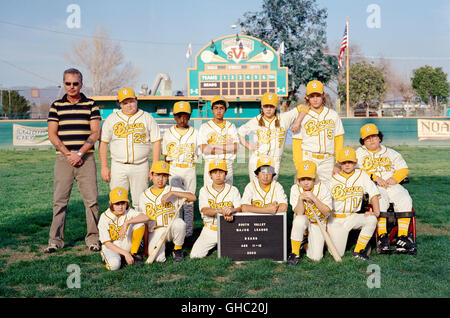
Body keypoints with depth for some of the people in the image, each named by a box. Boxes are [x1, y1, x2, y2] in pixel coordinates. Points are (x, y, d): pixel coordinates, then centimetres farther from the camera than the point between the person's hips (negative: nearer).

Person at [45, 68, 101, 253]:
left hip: (86, 158, -1)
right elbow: (52, 135, 5)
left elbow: (95, 132, 0)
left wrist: (79, 153, -11)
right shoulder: (56, 106, 10)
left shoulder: (91, 105, 7)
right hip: (63, 159, 1)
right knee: (59, 200, 1)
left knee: (91, 200, -3)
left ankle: (93, 238, 9)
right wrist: (68, 154, -8)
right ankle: (55, 240, 10)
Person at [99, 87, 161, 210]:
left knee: (140, 203, 2)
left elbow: (156, 142, 4)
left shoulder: (147, 118, 6)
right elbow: (103, 143, 10)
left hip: (141, 166, -1)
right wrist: (104, 167, 3)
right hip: (118, 166, 1)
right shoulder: (111, 119, 9)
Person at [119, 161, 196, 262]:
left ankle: (177, 250, -7)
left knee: (179, 223, -36)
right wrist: (127, 222, -11)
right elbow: (145, 216, 2)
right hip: (155, 231, 0)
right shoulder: (144, 195, 10)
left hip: (171, 228, 0)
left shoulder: (174, 190, 3)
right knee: (159, 259, -23)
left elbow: (193, 197, -13)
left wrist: (172, 193, -19)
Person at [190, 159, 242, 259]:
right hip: (210, 230, 0)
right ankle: (213, 245, 18)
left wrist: (231, 211, -35)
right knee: (195, 255, -12)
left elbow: (240, 208, -10)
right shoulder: (204, 190, 2)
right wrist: (220, 211, -34)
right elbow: (205, 210, -14)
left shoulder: (233, 190, 4)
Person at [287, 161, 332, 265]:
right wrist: (300, 199, -33)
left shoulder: (323, 188, -15)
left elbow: (327, 212, -19)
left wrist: (314, 198, -31)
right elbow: (299, 213, -16)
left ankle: (307, 243, 24)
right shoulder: (295, 189, -12)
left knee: (316, 257, -12)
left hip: (318, 223, 0)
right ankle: (294, 253, -22)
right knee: (299, 220, -40)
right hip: (303, 222, 0)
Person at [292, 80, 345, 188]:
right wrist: (299, 167, -5)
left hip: (328, 161, 2)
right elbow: (296, 144, 4)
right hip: (307, 159, -2)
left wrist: (338, 164, 4)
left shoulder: (333, 115, 12)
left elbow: (339, 141, 11)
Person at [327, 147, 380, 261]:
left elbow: (373, 194, -1)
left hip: (353, 217, 2)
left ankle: (358, 251, -12)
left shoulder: (361, 175, 4)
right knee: (337, 254, -12)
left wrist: (376, 211, -18)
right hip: (336, 219, -2)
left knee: (372, 220, -30)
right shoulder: (333, 178, 0)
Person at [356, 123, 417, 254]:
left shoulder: (391, 153, 24)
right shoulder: (359, 153, 17)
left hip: (392, 185, 3)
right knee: (380, 199, -35)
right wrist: (374, 177, -13)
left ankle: (402, 237, -29)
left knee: (405, 199, -26)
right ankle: (382, 236, -34)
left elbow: (404, 169, 17)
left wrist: (395, 178, -5)